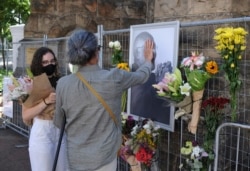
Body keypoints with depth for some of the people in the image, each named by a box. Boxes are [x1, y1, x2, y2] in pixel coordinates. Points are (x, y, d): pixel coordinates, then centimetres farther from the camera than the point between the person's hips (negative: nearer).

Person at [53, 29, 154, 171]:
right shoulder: (113, 78, -14)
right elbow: (142, 75, 7)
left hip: (76, 158, 2)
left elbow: (58, 122, 5)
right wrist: (149, 59, 27)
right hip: (104, 157, -2)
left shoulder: (63, 84, -9)